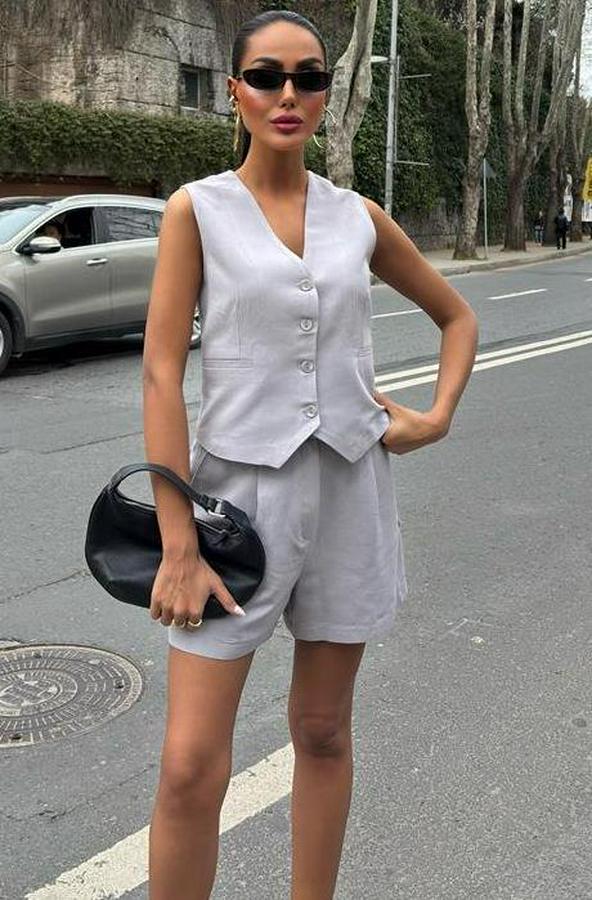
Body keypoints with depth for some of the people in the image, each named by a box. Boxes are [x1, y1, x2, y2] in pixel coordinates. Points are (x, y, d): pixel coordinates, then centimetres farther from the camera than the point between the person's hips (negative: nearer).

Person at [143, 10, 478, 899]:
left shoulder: (360, 217, 6)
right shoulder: (197, 208, -3)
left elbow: (458, 315, 20)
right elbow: (162, 374, -9)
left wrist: (438, 416, 3)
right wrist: (178, 545, -15)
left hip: (349, 491, 3)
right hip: (241, 490, -3)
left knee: (324, 733, 14)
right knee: (191, 766, -5)